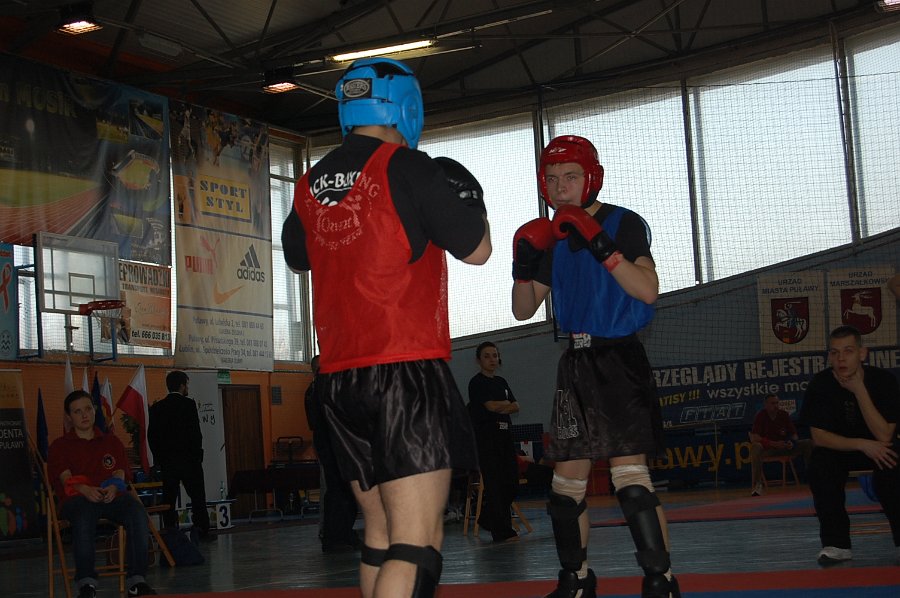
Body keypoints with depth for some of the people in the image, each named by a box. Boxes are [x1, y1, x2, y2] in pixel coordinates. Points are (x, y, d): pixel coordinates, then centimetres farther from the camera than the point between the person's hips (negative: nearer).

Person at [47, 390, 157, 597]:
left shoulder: (112, 442, 25)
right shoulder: (60, 446, 18)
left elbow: (120, 473, 10)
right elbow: (66, 478, -1)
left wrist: (113, 487, -16)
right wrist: (85, 490, -23)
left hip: (111, 496, 2)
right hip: (77, 498, -2)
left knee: (136, 509, -33)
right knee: (84, 514, -41)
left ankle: (136, 580, -33)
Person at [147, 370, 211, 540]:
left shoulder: (157, 407, 6)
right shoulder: (188, 404, -8)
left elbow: (151, 435, 6)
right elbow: (195, 432, -12)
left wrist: (159, 457, 11)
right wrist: (197, 454, -1)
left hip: (166, 461, 4)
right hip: (188, 459, -4)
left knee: (169, 497, 5)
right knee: (197, 496, 3)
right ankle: (202, 530, -2)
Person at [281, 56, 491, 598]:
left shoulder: (311, 184, 12)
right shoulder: (408, 167, -7)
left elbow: (297, 257, 30)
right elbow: (477, 249, -1)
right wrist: (468, 190, 16)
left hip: (339, 377, 7)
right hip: (408, 369, -7)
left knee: (381, 533, 16)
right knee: (417, 547, -12)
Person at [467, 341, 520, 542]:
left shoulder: (501, 382, 19)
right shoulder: (477, 382, -3)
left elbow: (516, 407, 11)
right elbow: (491, 405, -14)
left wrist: (500, 407, -6)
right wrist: (507, 403, 3)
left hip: (504, 435, 7)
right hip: (486, 436, -7)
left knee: (511, 482, 5)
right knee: (494, 483, -8)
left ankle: (488, 519, 22)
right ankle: (501, 530, -6)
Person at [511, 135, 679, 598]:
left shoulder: (624, 223, -7)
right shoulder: (554, 238, 12)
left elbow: (648, 291, -20)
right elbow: (524, 310, 12)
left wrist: (599, 244, -29)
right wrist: (523, 265, -7)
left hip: (619, 359, -7)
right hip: (575, 363, 7)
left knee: (629, 474, -16)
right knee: (567, 477, 8)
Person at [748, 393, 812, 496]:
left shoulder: (784, 414, 1)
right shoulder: (761, 416, -11)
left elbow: (794, 435, 9)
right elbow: (754, 438, -21)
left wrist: (792, 442, -16)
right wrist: (775, 444, -26)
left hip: (784, 446, 4)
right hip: (767, 448, -4)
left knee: (809, 444, -11)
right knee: (756, 447, -39)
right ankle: (757, 485, -36)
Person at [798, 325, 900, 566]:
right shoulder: (820, 384, -19)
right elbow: (818, 437, -20)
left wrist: (860, 390, -35)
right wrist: (862, 444, -32)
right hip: (839, 448, 1)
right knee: (819, 463, -30)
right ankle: (837, 544, -17)